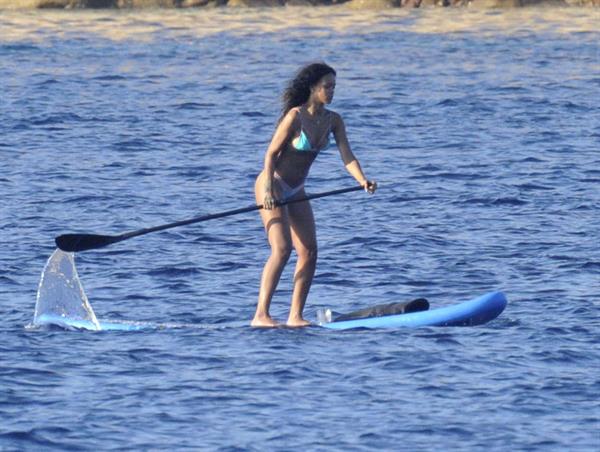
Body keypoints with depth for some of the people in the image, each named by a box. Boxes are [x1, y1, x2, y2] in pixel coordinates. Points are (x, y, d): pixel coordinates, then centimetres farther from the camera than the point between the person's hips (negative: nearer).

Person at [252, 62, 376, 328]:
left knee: (309, 252, -1)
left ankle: (295, 316, 2)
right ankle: (261, 316, -19)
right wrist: (269, 190, -26)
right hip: (272, 185, -8)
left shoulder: (333, 121, 1)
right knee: (282, 249, -19)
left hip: (295, 192, 8)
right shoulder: (295, 116, -18)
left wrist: (362, 181, -26)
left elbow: (347, 156, -8)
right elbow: (271, 153, -17)